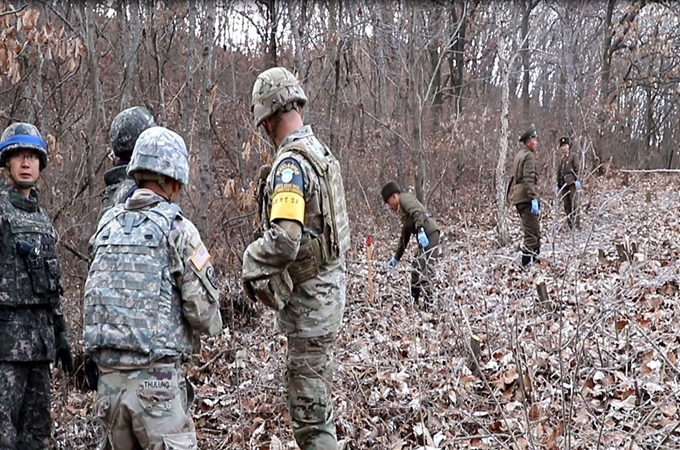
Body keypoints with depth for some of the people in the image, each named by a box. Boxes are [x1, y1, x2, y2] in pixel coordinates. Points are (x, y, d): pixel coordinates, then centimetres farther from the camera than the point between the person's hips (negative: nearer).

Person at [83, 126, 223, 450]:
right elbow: (203, 311, -8)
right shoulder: (177, 229, -7)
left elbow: (95, 296, 12)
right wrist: (212, 324, 13)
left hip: (108, 376, 6)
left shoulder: (107, 225, 9)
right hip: (155, 377, -6)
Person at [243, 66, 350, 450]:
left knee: (310, 411, -2)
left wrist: (252, 267, -12)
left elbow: (283, 240, -31)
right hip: (330, 285, 10)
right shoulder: (321, 151, 9)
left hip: (309, 298, -10)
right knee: (316, 394, 22)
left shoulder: (291, 163, -20)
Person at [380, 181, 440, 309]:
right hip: (425, 236, 10)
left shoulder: (405, 198, 3)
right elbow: (404, 237, 35)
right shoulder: (403, 211, 30)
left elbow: (417, 213, -17)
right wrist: (396, 258, 37)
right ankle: (414, 302, 28)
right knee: (415, 268, 18)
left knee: (423, 271, -13)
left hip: (429, 234, -10)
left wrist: (420, 231, -29)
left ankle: (428, 303, -14)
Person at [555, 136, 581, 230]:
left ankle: (576, 224, -10)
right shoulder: (561, 159, 20)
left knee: (573, 203, -11)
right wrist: (558, 184, 17)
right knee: (566, 205, 4)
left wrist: (577, 179, -15)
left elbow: (577, 168, -5)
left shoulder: (574, 155, 3)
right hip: (563, 183, 6)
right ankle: (570, 225, 6)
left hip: (571, 183, -6)